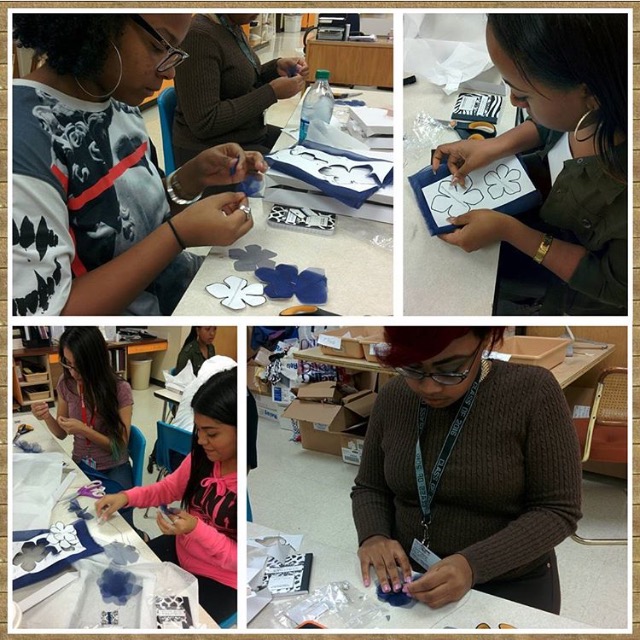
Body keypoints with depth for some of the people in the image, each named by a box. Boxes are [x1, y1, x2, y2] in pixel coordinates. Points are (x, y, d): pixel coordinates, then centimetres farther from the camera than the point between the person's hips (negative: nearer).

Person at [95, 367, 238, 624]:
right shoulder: (204, 456, -11)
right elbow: (169, 488, 8)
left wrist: (197, 529, -32)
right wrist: (126, 497, -8)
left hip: (219, 582, -6)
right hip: (179, 550, 6)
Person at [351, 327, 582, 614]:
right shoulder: (393, 397, -4)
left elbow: (557, 510, -14)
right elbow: (369, 488, 6)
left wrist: (473, 565, -24)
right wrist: (373, 536, -13)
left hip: (510, 590, -2)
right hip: (408, 582, 2)